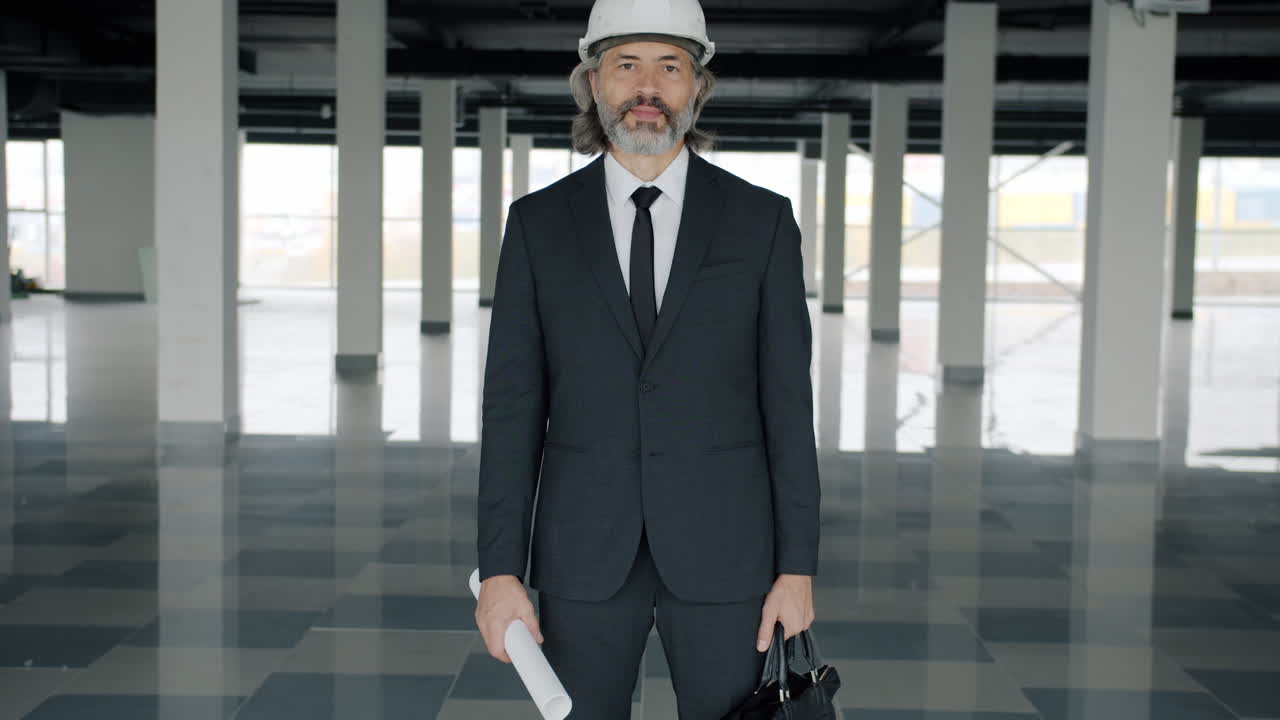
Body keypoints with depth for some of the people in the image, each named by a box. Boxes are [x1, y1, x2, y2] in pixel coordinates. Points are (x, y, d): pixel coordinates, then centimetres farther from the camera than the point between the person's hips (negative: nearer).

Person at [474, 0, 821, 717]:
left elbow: (788, 402, 0)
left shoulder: (763, 220, 0)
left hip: (723, 550, 0)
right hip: (582, 551, 1)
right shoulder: (538, 223, 2)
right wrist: (499, 569, -4)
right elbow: (513, 405, 1)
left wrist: (798, 566, -3)